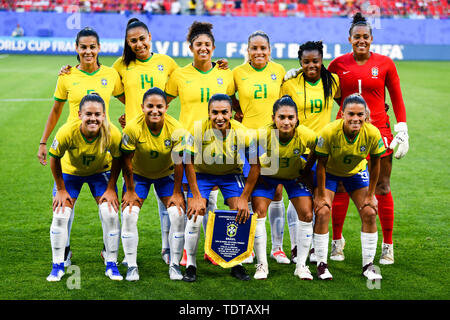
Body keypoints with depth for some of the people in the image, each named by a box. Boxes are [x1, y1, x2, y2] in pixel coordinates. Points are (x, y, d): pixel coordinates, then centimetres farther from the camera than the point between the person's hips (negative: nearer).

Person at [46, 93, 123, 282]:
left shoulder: (112, 134, -33)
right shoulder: (67, 132, -36)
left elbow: (117, 160, -12)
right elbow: (54, 158, -17)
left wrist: (110, 189, -10)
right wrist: (61, 189, -10)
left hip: (100, 172, 1)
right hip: (70, 172, 0)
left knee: (110, 215, -11)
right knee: (60, 215, -9)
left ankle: (111, 265, 5)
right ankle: (57, 266, 8)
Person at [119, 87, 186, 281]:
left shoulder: (176, 130, -24)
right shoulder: (133, 128, -27)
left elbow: (178, 163, -15)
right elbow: (127, 161, -16)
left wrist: (176, 193, -11)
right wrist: (130, 191, -11)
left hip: (166, 174, 1)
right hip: (138, 174, -1)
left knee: (178, 214, -13)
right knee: (129, 215, -17)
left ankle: (174, 265, 1)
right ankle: (131, 266, -5)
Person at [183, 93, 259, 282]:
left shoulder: (241, 132, -26)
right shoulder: (198, 129, -27)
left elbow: (255, 165, -17)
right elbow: (189, 162, -18)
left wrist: (244, 199, -19)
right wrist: (196, 196, -21)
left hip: (231, 174, 1)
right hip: (202, 173, -1)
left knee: (241, 215, -12)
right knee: (194, 216, -16)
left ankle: (237, 264, 5)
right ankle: (190, 265, 1)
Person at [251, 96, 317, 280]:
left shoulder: (306, 135, -31)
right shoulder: (263, 133, -34)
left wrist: (306, 171, -6)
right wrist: (257, 173, -10)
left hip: (295, 176, 1)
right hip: (268, 174, -1)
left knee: (307, 215, -9)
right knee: (258, 213, -13)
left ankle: (301, 265, 6)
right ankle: (262, 265, 1)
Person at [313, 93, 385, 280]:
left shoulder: (372, 134, -27)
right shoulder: (329, 132, -34)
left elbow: (375, 165, -12)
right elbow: (321, 164, -21)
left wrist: (370, 195, -7)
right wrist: (321, 195, -17)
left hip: (356, 172, 2)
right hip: (329, 172, -2)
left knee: (369, 213, -9)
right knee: (322, 212, -17)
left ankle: (368, 266, 4)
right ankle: (321, 265, -4)